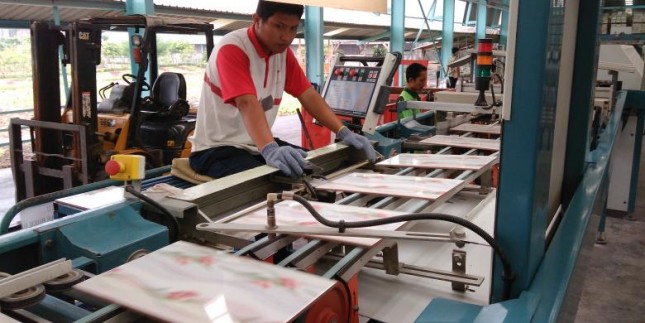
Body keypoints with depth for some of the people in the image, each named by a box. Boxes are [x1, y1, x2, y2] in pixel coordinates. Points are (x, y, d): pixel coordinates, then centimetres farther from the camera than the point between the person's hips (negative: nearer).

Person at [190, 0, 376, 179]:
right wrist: (270, 150, -50)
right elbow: (247, 104, -34)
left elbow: (308, 95, 1)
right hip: (217, 149, -7)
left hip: (259, 144, 7)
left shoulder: (282, 51, 3)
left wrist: (344, 133, -10)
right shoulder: (232, 49, -20)